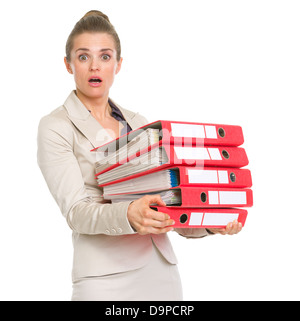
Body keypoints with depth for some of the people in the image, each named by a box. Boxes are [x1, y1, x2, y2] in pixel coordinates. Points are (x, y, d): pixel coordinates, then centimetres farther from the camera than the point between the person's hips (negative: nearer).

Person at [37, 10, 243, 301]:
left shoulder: (138, 124, 13)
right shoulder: (56, 127, -2)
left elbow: (165, 201, 12)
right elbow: (75, 210, -13)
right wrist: (128, 216, -31)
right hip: (106, 278, -4)